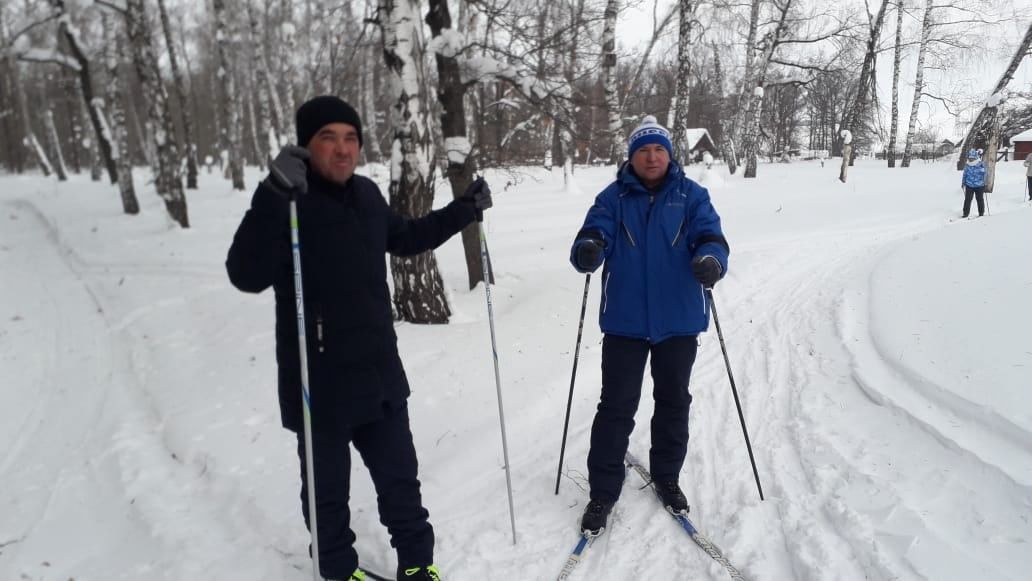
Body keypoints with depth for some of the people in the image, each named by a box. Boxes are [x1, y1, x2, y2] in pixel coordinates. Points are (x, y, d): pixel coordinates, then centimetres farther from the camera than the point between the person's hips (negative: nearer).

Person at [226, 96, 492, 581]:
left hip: (379, 374, 5)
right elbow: (248, 277, -31)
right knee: (327, 488, 15)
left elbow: (405, 239, 22)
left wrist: (464, 210, 15)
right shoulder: (285, 204, -16)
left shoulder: (366, 195, 3)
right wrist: (273, 196, -42)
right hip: (319, 385, -5)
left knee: (399, 479, 17)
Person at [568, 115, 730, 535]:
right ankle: (603, 492, 16)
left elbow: (711, 238, -9)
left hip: (678, 321, 2)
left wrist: (710, 261, -33)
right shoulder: (614, 198, 0)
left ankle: (667, 477, 37)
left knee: (673, 403, 16)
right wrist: (587, 251, -36)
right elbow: (594, 235, -11)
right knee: (616, 407, 2)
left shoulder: (691, 196, 2)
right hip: (625, 321, -1)